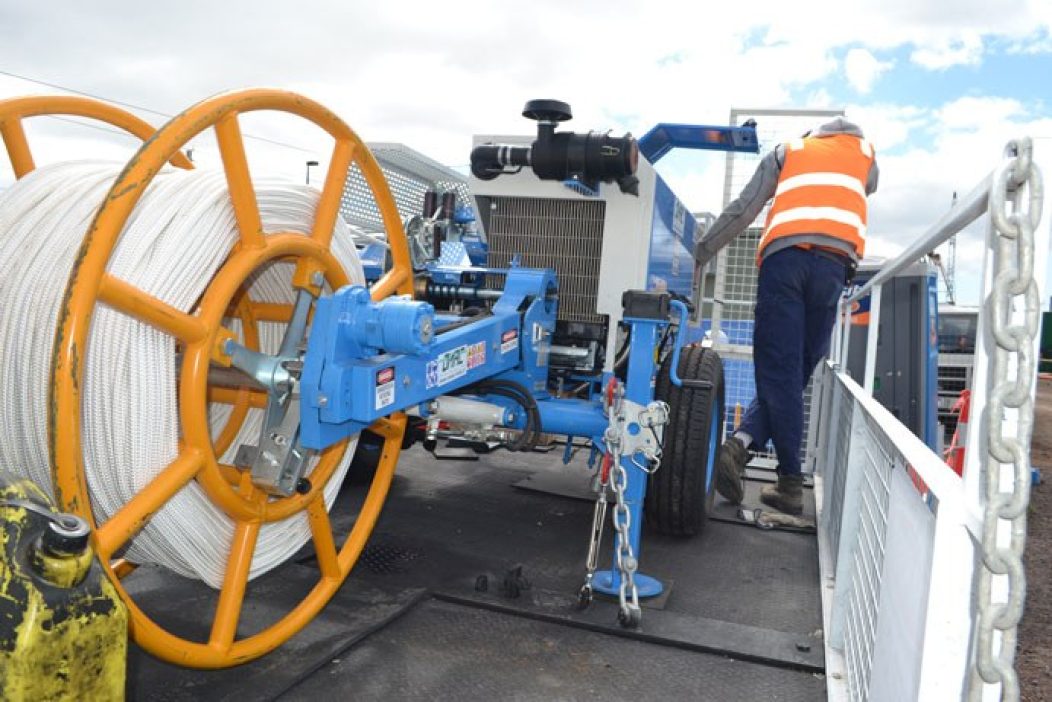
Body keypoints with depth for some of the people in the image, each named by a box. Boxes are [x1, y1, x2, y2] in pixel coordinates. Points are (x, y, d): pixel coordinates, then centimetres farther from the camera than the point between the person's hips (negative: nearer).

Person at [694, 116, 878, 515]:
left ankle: (791, 484, -12)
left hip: (782, 255, 0)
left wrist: (700, 253, 22)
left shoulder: (787, 151, 27)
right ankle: (743, 443, -12)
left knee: (779, 373, -4)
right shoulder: (865, 153, 31)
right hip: (833, 263, 1)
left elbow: (741, 211, 18)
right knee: (795, 373, 5)